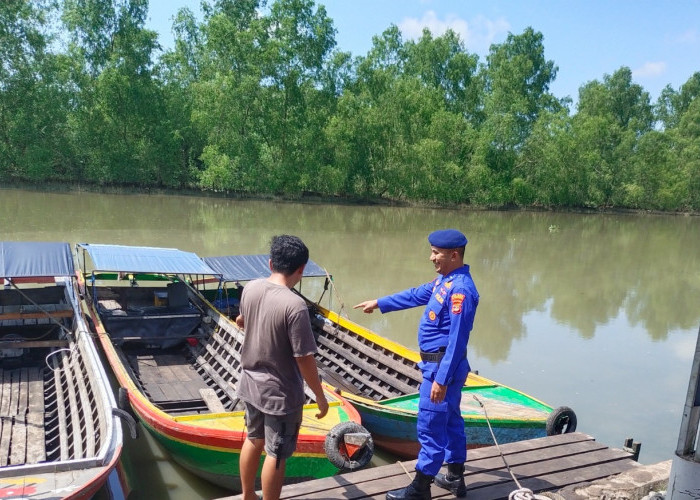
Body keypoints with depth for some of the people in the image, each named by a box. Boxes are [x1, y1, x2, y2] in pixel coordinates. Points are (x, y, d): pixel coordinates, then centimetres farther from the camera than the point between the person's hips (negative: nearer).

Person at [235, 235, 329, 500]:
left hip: (251, 383, 8)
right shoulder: (295, 305, -28)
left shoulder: (251, 288, -6)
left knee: (254, 440, 25)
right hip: (280, 392, -7)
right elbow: (304, 359, -22)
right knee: (276, 454, 10)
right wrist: (320, 396, -9)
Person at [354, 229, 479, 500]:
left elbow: (457, 340, -26)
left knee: (430, 427, 2)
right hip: (441, 364, 10)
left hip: (443, 366, -10)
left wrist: (441, 380, -24)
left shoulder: (461, 289, -25)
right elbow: (416, 295, 20)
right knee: (450, 421, 20)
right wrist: (379, 303, 26)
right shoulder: (445, 279, 5)